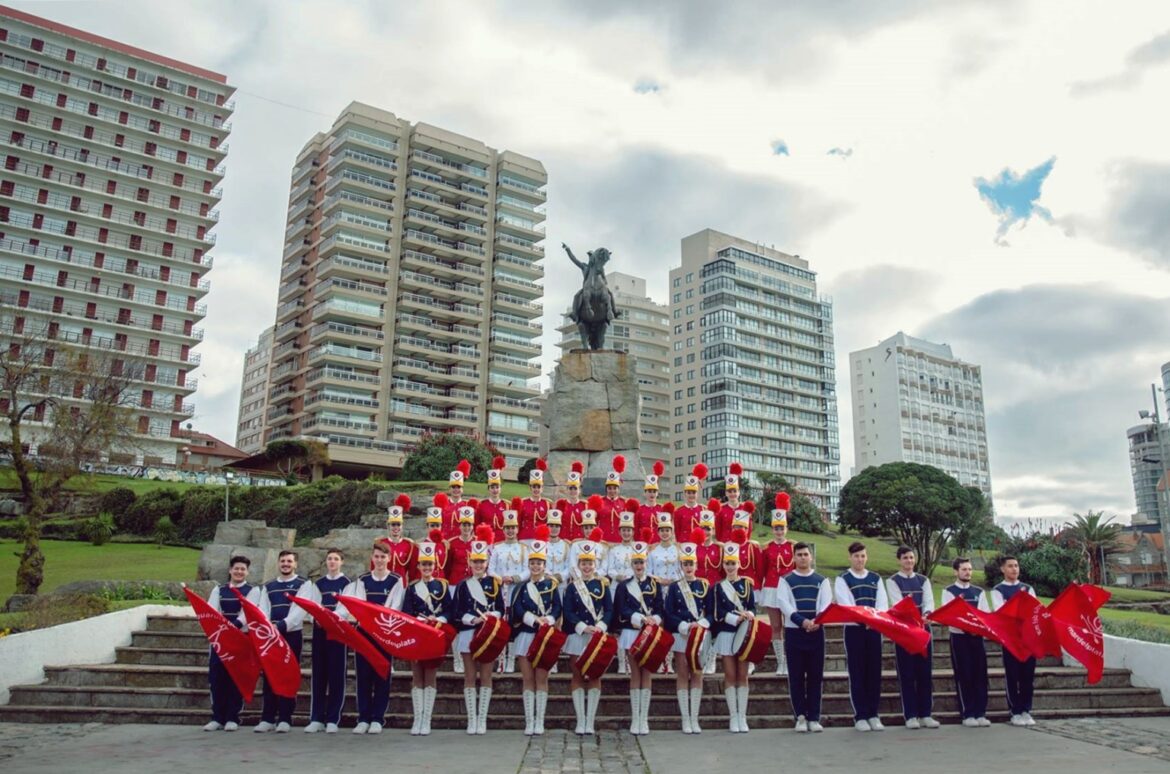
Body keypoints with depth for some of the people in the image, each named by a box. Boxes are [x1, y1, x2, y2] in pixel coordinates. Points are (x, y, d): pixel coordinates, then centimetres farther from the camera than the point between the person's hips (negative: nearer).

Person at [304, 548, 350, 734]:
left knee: (336, 674, -3)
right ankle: (316, 718, 8)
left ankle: (333, 719, 2)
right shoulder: (318, 584, 15)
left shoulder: (347, 582, 4)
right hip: (320, 630, 3)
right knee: (319, 673, 3)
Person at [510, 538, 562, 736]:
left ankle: (539, 722, 3)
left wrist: (548, 620, -22)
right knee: (527, 679, 2)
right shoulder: (521, 587, 9)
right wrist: (535, 619, -19)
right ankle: (529, 722, 6)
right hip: (526, 636, 1)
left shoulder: (551, 585, 6)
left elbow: (557, 608, -3)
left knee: (541, 678, -1)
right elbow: (517, 609, -5)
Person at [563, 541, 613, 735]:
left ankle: (590, 721, 6)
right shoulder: (572, 587, 4)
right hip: (577, 635, 0)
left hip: (598, 635, 0)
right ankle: (580, 721, 6)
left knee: (595, 676, 2)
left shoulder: (602, 585, 6)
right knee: (578, 676, 2)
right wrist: (583, 627, -16)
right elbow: (568, 612, -3)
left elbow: (609, 610, 2)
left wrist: (600, 626, -15)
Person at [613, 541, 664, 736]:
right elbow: (622, 610, -8)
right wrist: (641, 618, -22)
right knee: (635, 674, 2)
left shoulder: (655, 584, 6)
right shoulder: (623, 585, 4)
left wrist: (654, 619, -20)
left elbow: (659, 609, 1)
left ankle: (644, 719, 6)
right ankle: (635, 719, 7)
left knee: (647, 674, 2)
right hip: (631, 633, 0)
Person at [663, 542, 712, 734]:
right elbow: (669, 614, -3)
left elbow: (711, 612, 4)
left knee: (697, 675, 4)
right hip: (681, 635, -1)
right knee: (682, 676, 1)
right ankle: (685, 719, 6)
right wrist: (685, 626, -17)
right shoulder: (674, 587, 3)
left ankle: (694, 719, 11)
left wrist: (702, 623, -15)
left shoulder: (705, 586, 6)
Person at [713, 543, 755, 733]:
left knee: (742, 675, 2)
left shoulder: (747, 583, 7)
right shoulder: (718, 586, 4)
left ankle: (742, 717, 6)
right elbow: (718, 613, -4)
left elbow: (752, 607, 3)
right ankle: (733, 717, 5)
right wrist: (736, 618, -18)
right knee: (730, 676, 1)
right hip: (726, 634, -1)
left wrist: (749, 615, -19)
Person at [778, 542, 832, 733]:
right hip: (793, 632, -1)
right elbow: (784, 604, -7)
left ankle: (814, 718, 11)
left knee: (816, 676, 4)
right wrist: (802, 621, -20)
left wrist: (817, 621, -20)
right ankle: (800, 717, 8)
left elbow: (827, 603, -1)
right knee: (796, 676, 1)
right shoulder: (785, 580, 4)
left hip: (816, 632, 1)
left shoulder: (822, 580, 9)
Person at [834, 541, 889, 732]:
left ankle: (873, 715, 14)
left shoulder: (876, 578, 12)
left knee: (874, 673, 5)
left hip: (874, 630, 3)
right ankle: (860, 716, 6)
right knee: (857, 673, 0)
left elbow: (883, 604, 2)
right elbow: (846, 605, -11)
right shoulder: (843, 579, 1)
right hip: (854, 629, -3)